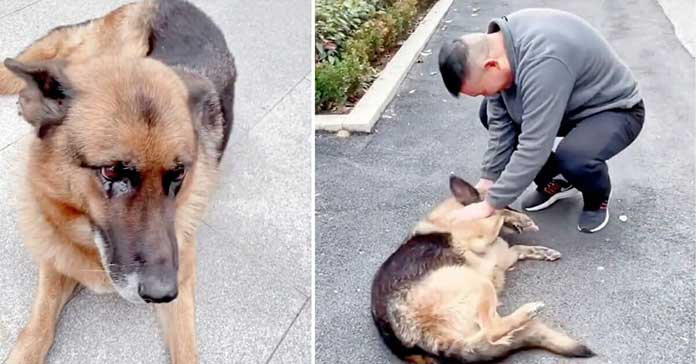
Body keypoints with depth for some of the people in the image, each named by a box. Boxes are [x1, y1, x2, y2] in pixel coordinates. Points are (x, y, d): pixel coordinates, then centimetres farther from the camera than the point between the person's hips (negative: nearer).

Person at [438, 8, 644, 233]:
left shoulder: (543, 59, -38)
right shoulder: (497, 45, -13)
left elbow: (534, 146, -38)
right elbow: (500, 122, -8)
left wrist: (490, 204, -31)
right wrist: (489, 178, -10)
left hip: (616, 110, -8)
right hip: (572, 104, 8)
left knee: (572, 158, -36)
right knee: (489, 113, -2)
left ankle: (598, 195, 1)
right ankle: (555, 180, 12)